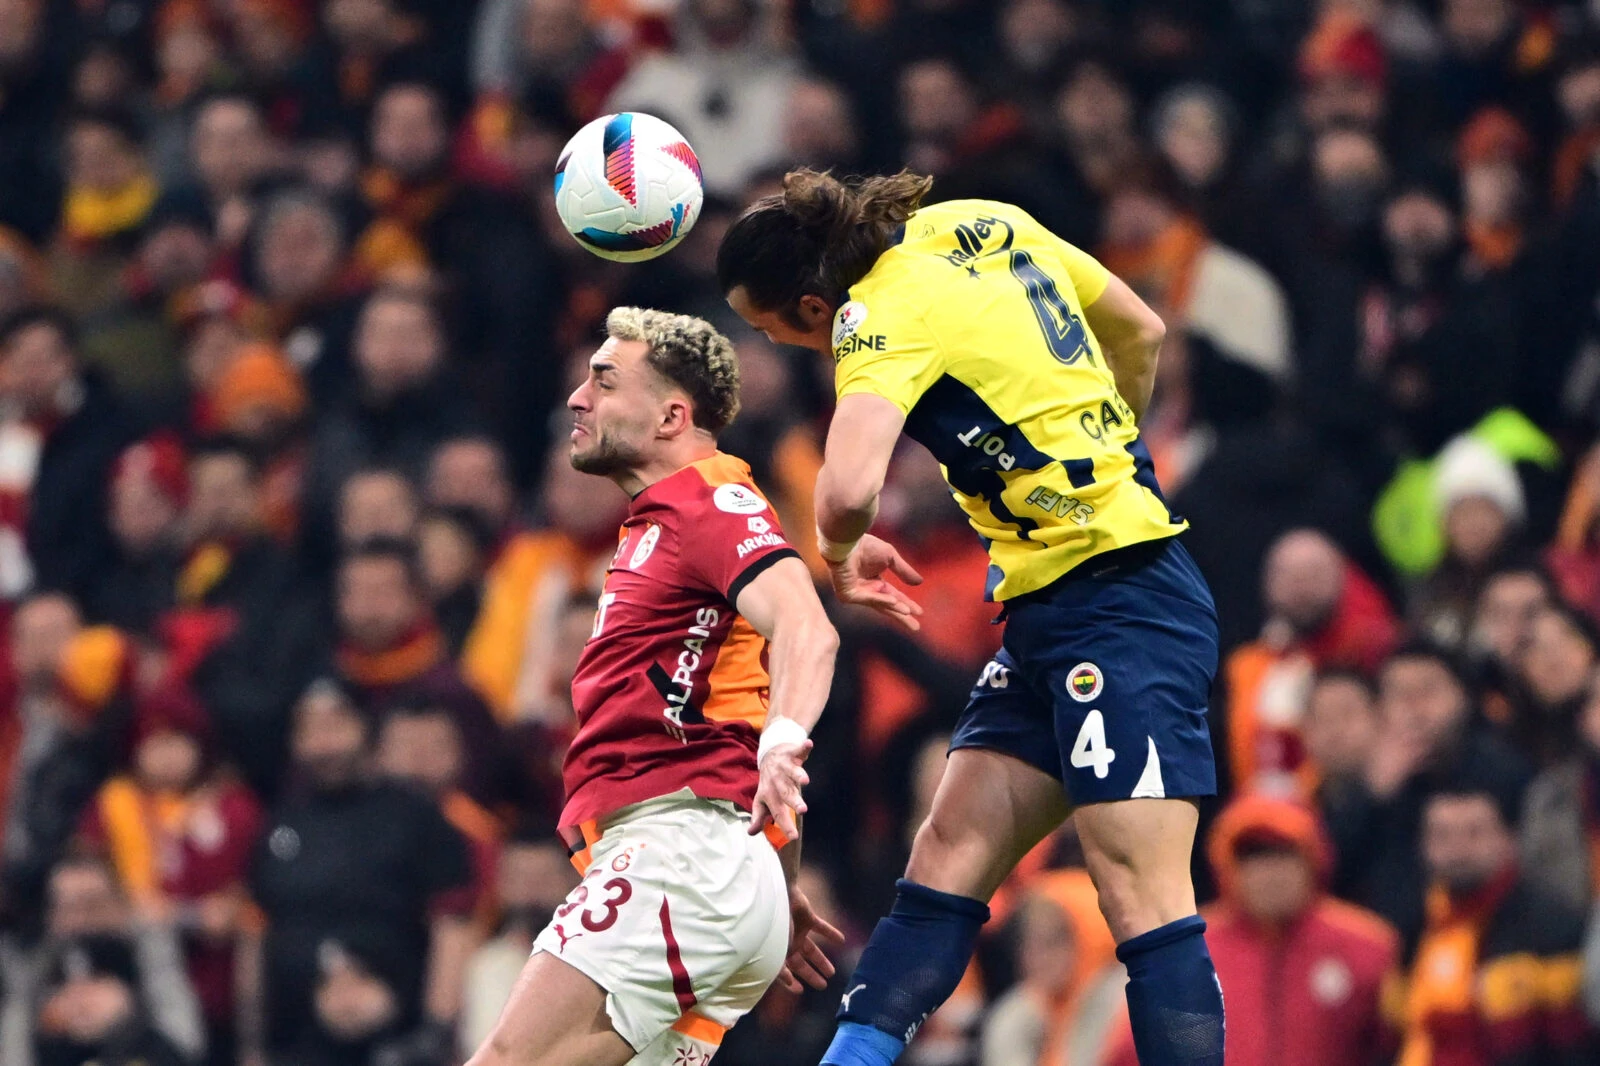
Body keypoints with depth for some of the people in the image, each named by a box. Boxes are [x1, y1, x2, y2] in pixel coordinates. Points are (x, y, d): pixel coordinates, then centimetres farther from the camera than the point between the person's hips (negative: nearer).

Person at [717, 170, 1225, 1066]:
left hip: (1117, 608, -10)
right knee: (945, 865, 4)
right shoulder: (989, 226, 9)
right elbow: (1143, 332, 21)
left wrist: (841, 551, -8)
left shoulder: (887, 314, -15)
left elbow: (849, 490, -30)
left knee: (1146, 907, -14)